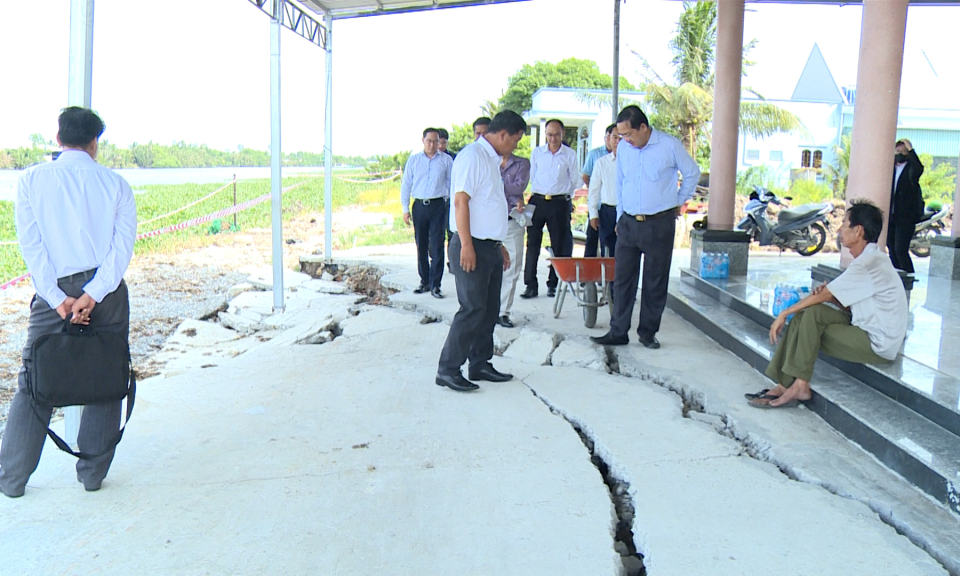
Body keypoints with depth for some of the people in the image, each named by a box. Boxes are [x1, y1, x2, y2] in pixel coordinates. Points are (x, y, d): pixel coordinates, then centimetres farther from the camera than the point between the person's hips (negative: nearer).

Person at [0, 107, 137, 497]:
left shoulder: (32, 179, 3)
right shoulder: (116, 184, 4)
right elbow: (123, 246, -8)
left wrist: (58, 299, -9)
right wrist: (92, 296, -13)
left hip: (54, 291, 0)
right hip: (107, 290, 0)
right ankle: (92, 474, 15)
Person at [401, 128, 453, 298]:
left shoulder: (446, 160, 5)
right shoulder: (413, 160, 8)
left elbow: (452, 183, 9)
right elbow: (406, 184, 10)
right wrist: (405, 209, 6)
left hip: (438, 205, -2)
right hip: (419, 206, 2)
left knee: (437, 246, -5)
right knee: (421, 246, 8)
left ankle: (435, 285, 0)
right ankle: (424, 282, 18)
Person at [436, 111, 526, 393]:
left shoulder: (492, 159, 19)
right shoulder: (472, 155, -11)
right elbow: (461, 200, -18)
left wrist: (499, 245, 23)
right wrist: (466, 245, -22)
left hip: (490, 246, 10)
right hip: (472, 246, -10)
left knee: (489, 309, 12)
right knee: (473, 309, -10)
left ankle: (480, 364, 21)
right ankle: (447, 369, -3)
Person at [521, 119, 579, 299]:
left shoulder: (570, 154, 5)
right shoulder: (537, 152, 9)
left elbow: (575, 181, 10)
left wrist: (562, 194, 11)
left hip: (559, 203, -1)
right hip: (537, 201, 1)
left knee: (559, 245, 2)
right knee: (532, 243, -3)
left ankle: (553, 284, 12)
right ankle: (531, 285, 0)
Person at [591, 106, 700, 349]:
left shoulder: (670, 145, -7)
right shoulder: (623, 148, 4)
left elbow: (692, 173, 8)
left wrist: (679, 202, 12)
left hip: (660, 224, -3)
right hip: (628, 223, 3)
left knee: (656, 282, 4)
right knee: (622, 279, 2)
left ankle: (648, 332, 16)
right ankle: (618, 332, 10)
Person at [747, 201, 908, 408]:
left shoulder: (870, 263, -20)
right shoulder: (870, 259, 12)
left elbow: (822, 295, -18)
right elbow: (851, 306, 13)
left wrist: (784, 314, -10)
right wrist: (829, 294, -8)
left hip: (878, 344, -9)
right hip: (865, 328, 9)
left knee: (812, 315, -21)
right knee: (804, 314, -3)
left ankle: (800, 386, -11)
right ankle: (785, 386, -7)